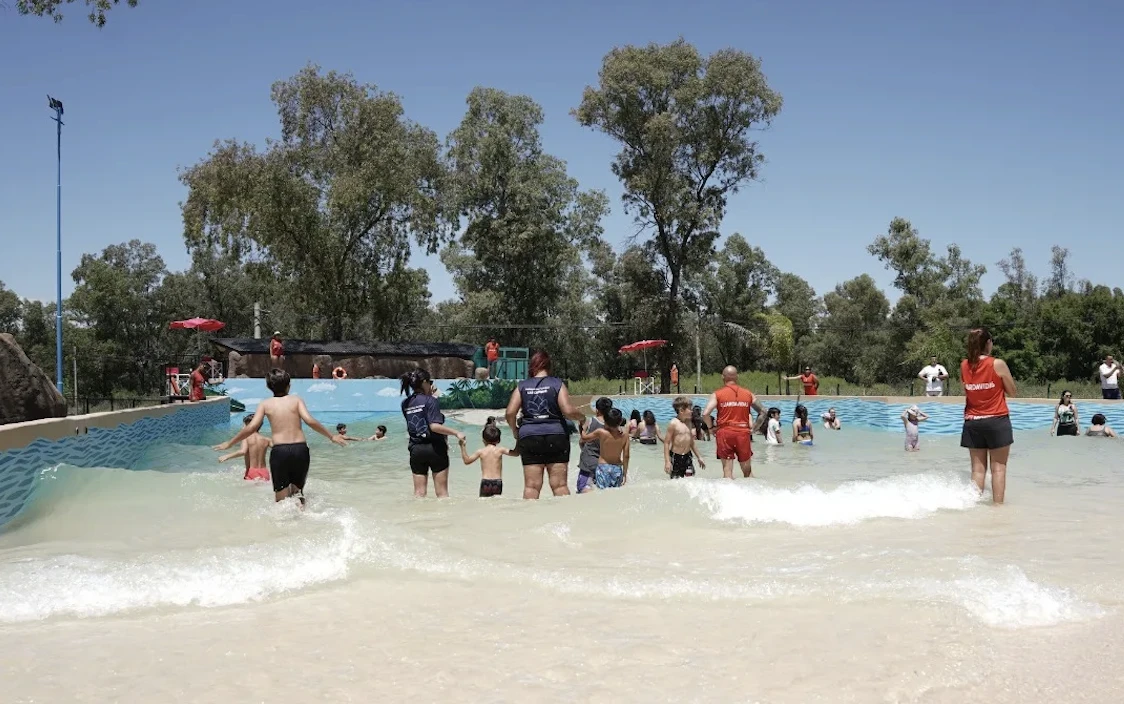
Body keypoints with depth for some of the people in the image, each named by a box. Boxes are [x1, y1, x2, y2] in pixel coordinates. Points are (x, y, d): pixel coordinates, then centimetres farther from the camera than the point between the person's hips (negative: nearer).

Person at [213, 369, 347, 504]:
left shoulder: (266, 404, 7)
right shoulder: (296, 399, 7)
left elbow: (251, 428, -1)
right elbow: (309, 421, -7)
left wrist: (229, 443, 10)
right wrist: (331, 436, -1)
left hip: (279, 451, -1)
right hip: (300, 449, 1)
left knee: (281, 500, 8)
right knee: (297, 489, 21)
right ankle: (299, 502, -13)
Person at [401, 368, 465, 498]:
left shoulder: (405, 404, 6)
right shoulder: (431, 401, -11)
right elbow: (435, 426, -22)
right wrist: (456, 433, -17)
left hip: (416, 449, 5)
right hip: (435, 448, -5)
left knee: (419, 492, 8)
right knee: (442, 492, 4)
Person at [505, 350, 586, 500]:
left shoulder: (522, 386, 6)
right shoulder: (557, 384, 0)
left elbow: (510, 413, -1)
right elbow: (568, 411, -10)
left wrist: (515, 430, 16)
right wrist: (581, 417, 10)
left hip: (529, 437, 1)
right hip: (556, 436, -1)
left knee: (531, 486, 1)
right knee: (560, 485, 1)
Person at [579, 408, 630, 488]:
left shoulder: (600, 432, -12)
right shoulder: (625, 435, -5)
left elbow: (584, 438, 4)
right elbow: (626, 456, -2)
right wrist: (625, 473, 8)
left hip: (603, 467, -3)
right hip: (617, 469, 3)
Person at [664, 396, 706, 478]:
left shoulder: (688, 423, 9)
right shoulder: (674, 423, -12)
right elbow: (666, 442, -12)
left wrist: (699, 457, 22)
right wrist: (667, 461, -18)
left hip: (687, 456, 6)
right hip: (676, 457, -6)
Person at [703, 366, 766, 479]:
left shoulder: (717, 394, 0)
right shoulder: (748, 394, 9)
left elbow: (705, 413, -12)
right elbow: (762, 412, 11)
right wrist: (754, 428, 16)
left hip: (724, 432, -2)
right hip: (743, 432, 2)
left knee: (727, 471, 2)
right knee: (747, 471, 12)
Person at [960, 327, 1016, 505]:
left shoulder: (964, 366, 1)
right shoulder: (998, 364, -9)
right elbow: (1012, 392, 1)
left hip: (972, 422, 3)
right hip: (997, 421, -3)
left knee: (978, 468, 8)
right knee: (998, 468, 3)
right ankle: (998, 504, 1)